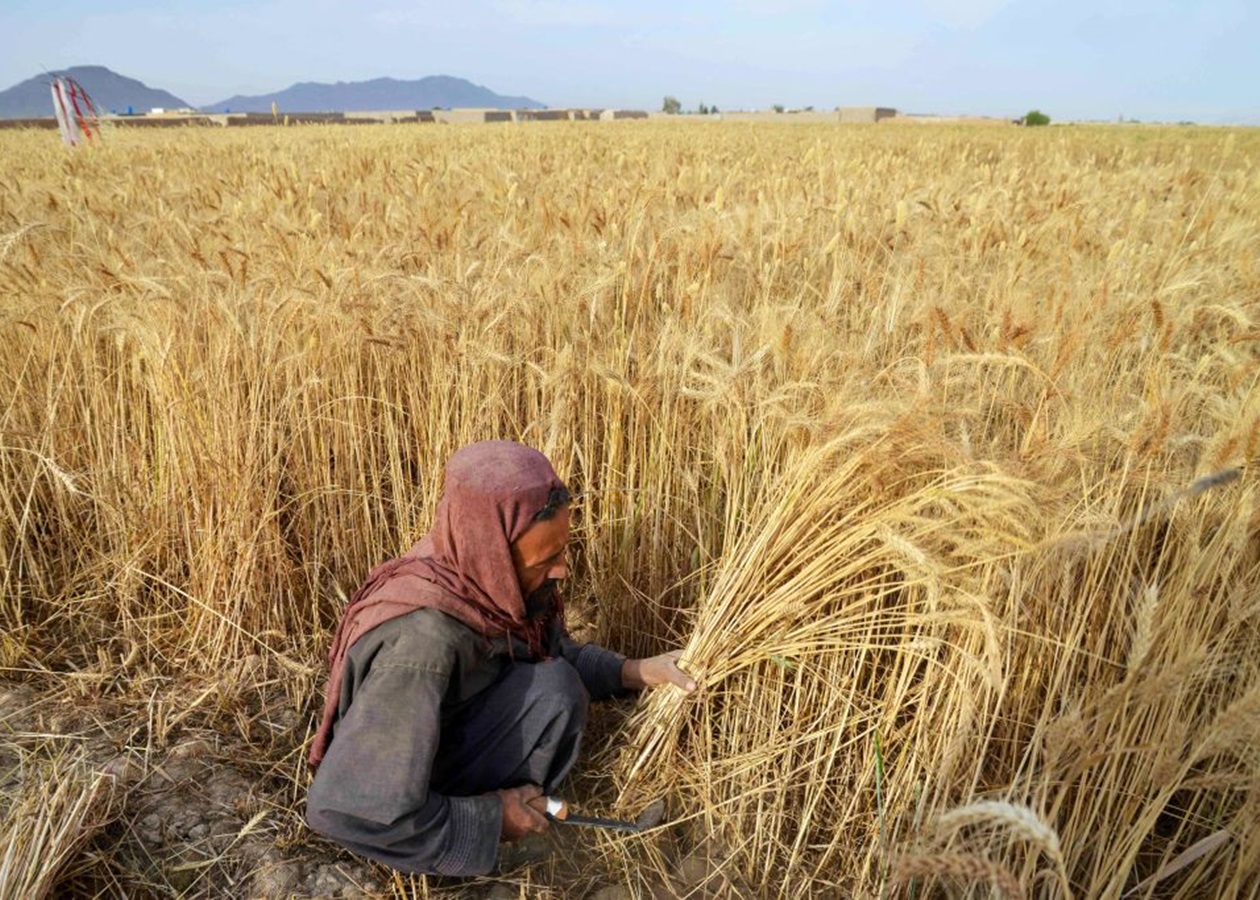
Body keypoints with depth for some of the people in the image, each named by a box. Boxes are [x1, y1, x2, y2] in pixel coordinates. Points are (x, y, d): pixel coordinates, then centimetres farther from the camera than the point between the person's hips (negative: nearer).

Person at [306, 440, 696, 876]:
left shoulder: (492, 579, -16)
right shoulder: (421, 642, -39)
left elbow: (556, 653, 3)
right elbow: (343, 807, -36)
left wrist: (635, 671, -13)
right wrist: (488, 816, -24)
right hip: (396, 792, -8)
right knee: (552, 690, -24)